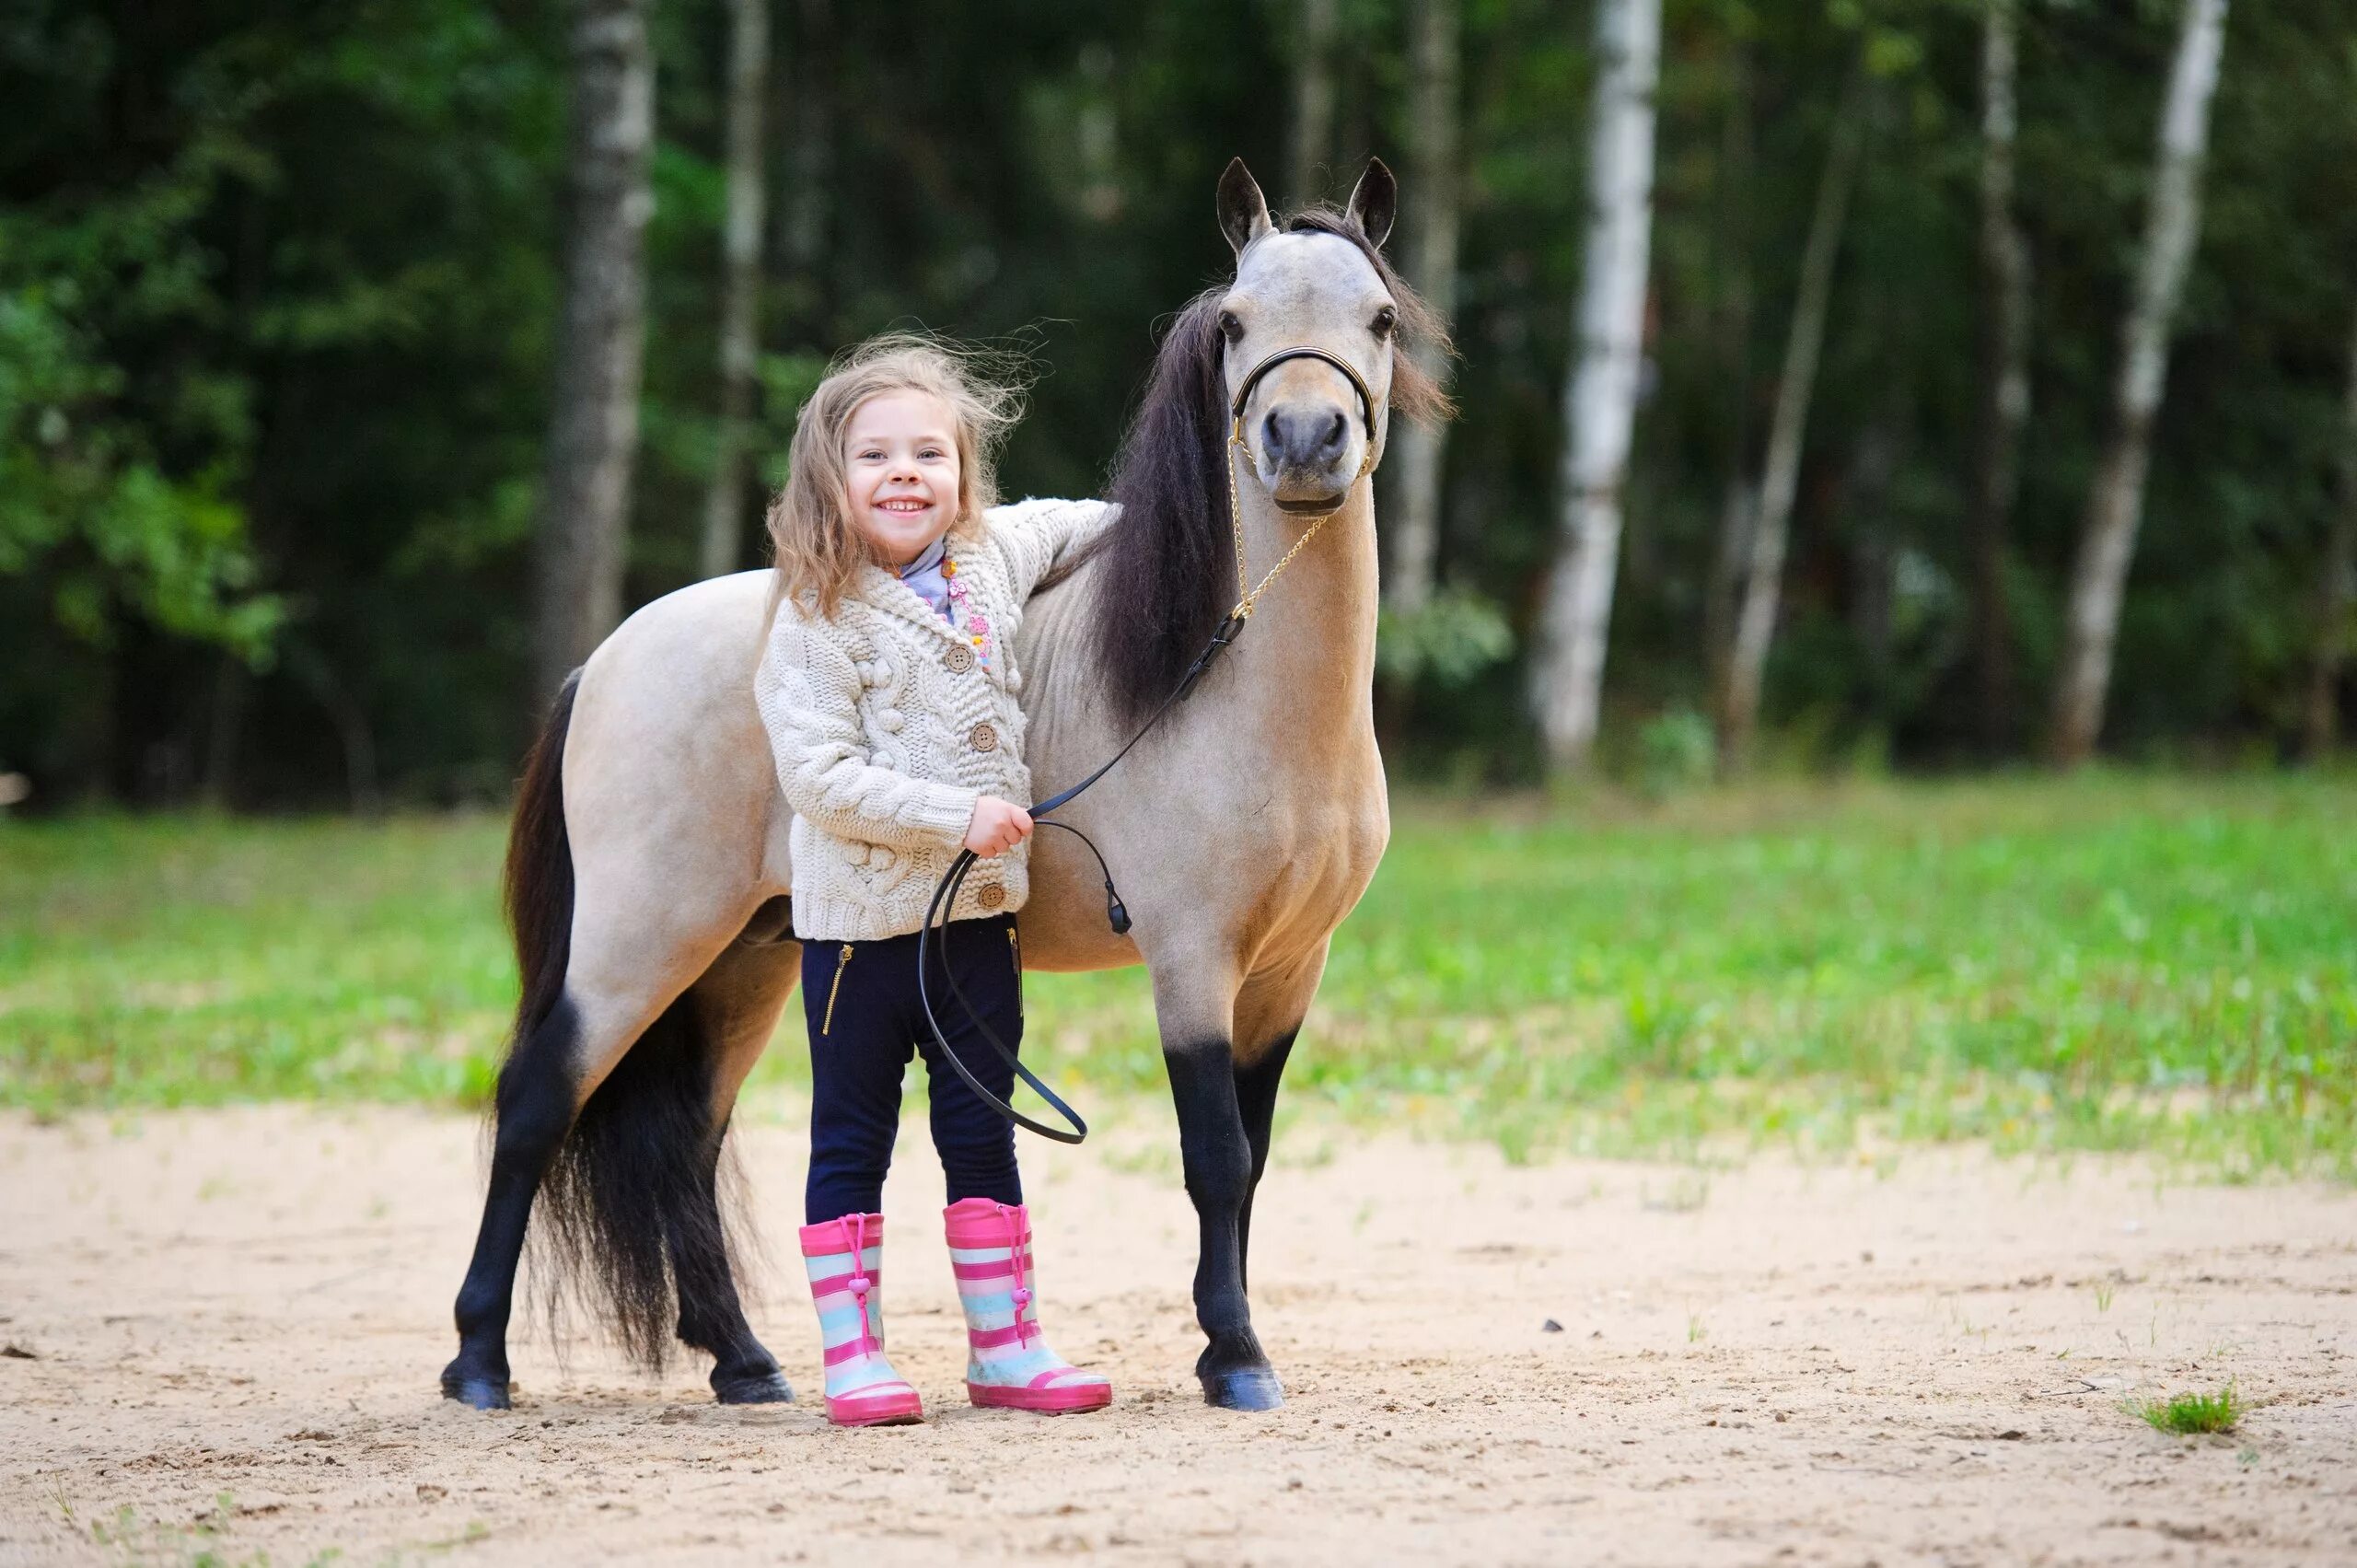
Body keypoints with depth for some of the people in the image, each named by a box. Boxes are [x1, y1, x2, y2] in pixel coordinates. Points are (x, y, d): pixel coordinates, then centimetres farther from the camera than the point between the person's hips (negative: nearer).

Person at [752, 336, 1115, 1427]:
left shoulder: (996, 556, 5)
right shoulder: (817, 619, -13)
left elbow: (1065, 526, 29)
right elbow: (819, 780, -20)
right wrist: (956, 816, -23)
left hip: (982, 912, 5)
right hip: (862, 917, -5)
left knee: (982, 1134, 11)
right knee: (852, 1141, 4)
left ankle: (1005, 1347, 17)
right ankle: (851, 1356, 9)